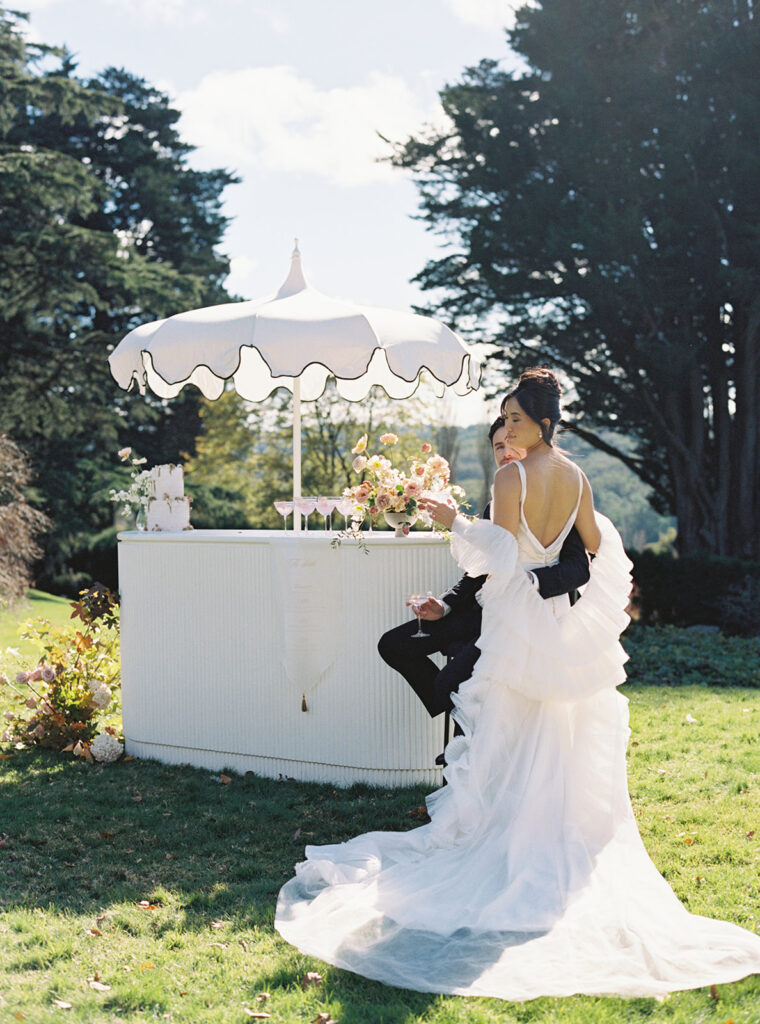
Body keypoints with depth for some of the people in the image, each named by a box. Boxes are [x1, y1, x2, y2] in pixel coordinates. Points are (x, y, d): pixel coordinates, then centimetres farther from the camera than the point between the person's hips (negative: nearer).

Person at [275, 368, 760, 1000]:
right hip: (567, 621, 6)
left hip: (520, 617, -6)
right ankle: (564, 842, 20)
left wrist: (455, 523, -10)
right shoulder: (576, 478, 3)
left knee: (513, 738, 4)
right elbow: (596, 543, 12)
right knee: (563, 741, 14)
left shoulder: (512, 478, -17)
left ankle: (513, 847, 10)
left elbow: (498, 555, -21)